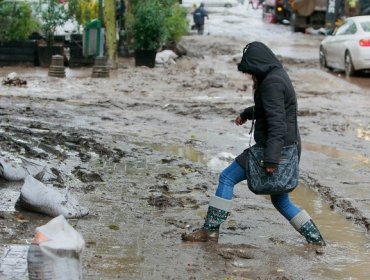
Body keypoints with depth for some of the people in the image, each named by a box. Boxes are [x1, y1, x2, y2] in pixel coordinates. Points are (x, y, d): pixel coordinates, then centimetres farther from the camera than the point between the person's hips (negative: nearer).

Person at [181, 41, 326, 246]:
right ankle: (315, 238, 17)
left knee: (227, 178, -1)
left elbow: (276, 123, -25)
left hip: (274, 147, -10)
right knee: (281, 200, 18)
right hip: (288, 148, 10)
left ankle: (210, 230, 1)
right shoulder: (277, 76, 15)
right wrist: (247, 114, 47)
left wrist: (271, 159, -29)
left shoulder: (272, 83, -16)